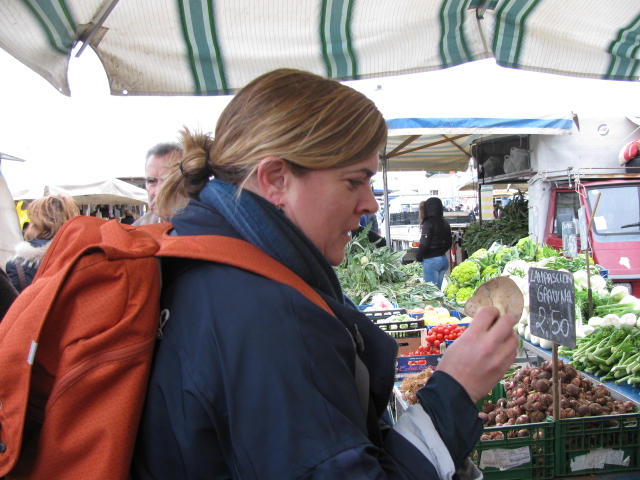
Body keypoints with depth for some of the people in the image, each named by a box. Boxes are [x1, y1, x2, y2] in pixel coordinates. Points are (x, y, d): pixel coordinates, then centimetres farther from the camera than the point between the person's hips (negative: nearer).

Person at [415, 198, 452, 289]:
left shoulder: (428, 224, -14)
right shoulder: (445, 224, 9)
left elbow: (424, 244, -16)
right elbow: (448, 243, 15)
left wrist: (418, 257, -1)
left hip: (431, 261, -8)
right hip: (444, 259, 8)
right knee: (438, 289, 14)